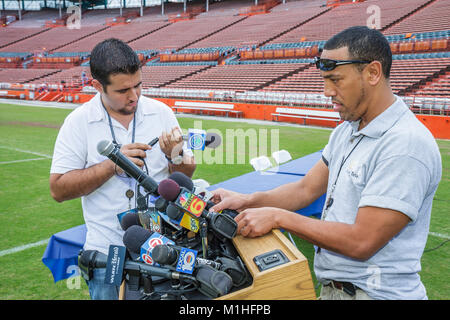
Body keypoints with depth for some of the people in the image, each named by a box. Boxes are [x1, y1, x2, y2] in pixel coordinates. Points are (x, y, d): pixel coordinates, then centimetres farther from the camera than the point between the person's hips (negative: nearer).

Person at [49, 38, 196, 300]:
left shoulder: (161, 113, 0)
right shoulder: (78, 122, -6)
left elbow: (187, 174, 7)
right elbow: (59, 190, -10)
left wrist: (175, 156, -16)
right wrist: (114, 165, -19)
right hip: (108, 252, -1)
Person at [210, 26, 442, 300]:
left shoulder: (406, 145, -23)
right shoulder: (346, 131, 7)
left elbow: (362, 242, -26)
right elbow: (307, 188, 11)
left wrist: (278, 217, -20)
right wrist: (248, 201, -4)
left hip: (373, 292, -8)